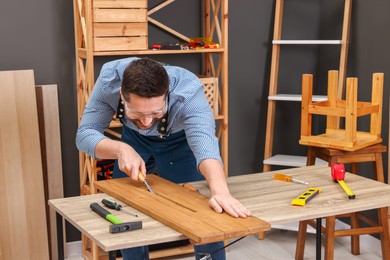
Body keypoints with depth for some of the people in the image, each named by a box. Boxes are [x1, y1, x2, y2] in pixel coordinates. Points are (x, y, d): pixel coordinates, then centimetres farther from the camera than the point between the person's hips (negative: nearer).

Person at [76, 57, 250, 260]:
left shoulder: (188, 91, -40)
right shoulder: (110, 79, -33)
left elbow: (204, 141, -56)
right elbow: (85, 134, -27)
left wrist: (220, 191, -73)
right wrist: (121, 149, -46)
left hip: (181, 141, -2)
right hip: (133, 140, 3)